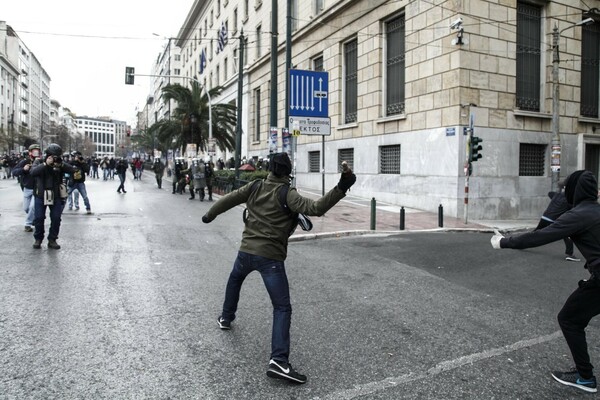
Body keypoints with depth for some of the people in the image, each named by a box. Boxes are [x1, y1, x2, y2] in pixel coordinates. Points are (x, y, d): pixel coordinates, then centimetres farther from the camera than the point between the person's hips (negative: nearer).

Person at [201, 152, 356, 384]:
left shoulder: (255, 186, 4)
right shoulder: (287, 194, -11)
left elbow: (229, 199, 13)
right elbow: (315, 208, -23)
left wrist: (210, 215, 31)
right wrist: (341, 188, -27)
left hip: (247, 250, 5)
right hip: (270, 257, -5)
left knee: (235, 279, 38)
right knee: (282, 308, -4)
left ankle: (226, 318, 55)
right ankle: (278, 361, -16)